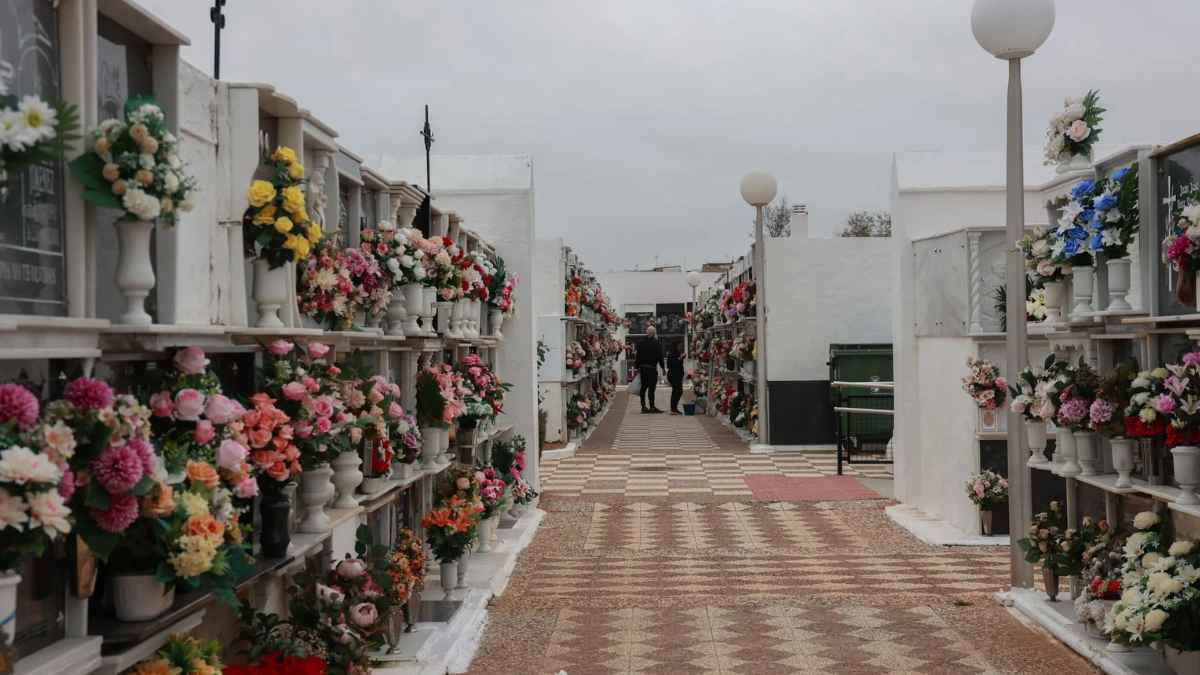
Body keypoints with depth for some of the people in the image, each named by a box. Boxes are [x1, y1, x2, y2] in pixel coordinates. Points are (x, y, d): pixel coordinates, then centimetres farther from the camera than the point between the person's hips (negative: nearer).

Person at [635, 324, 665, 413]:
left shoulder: (641, 342, 6)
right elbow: (659, 357, -8)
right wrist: (663, 367, 0)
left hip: (642, 367, 5)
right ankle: (652, 407, -4)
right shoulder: (656, 343, -8)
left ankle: (643, 406, 12)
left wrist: (638, 367, 15)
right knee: (651, 387, -4)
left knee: (643, 386, 10)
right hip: (652, 367, -5)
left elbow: (638, 356, 9)